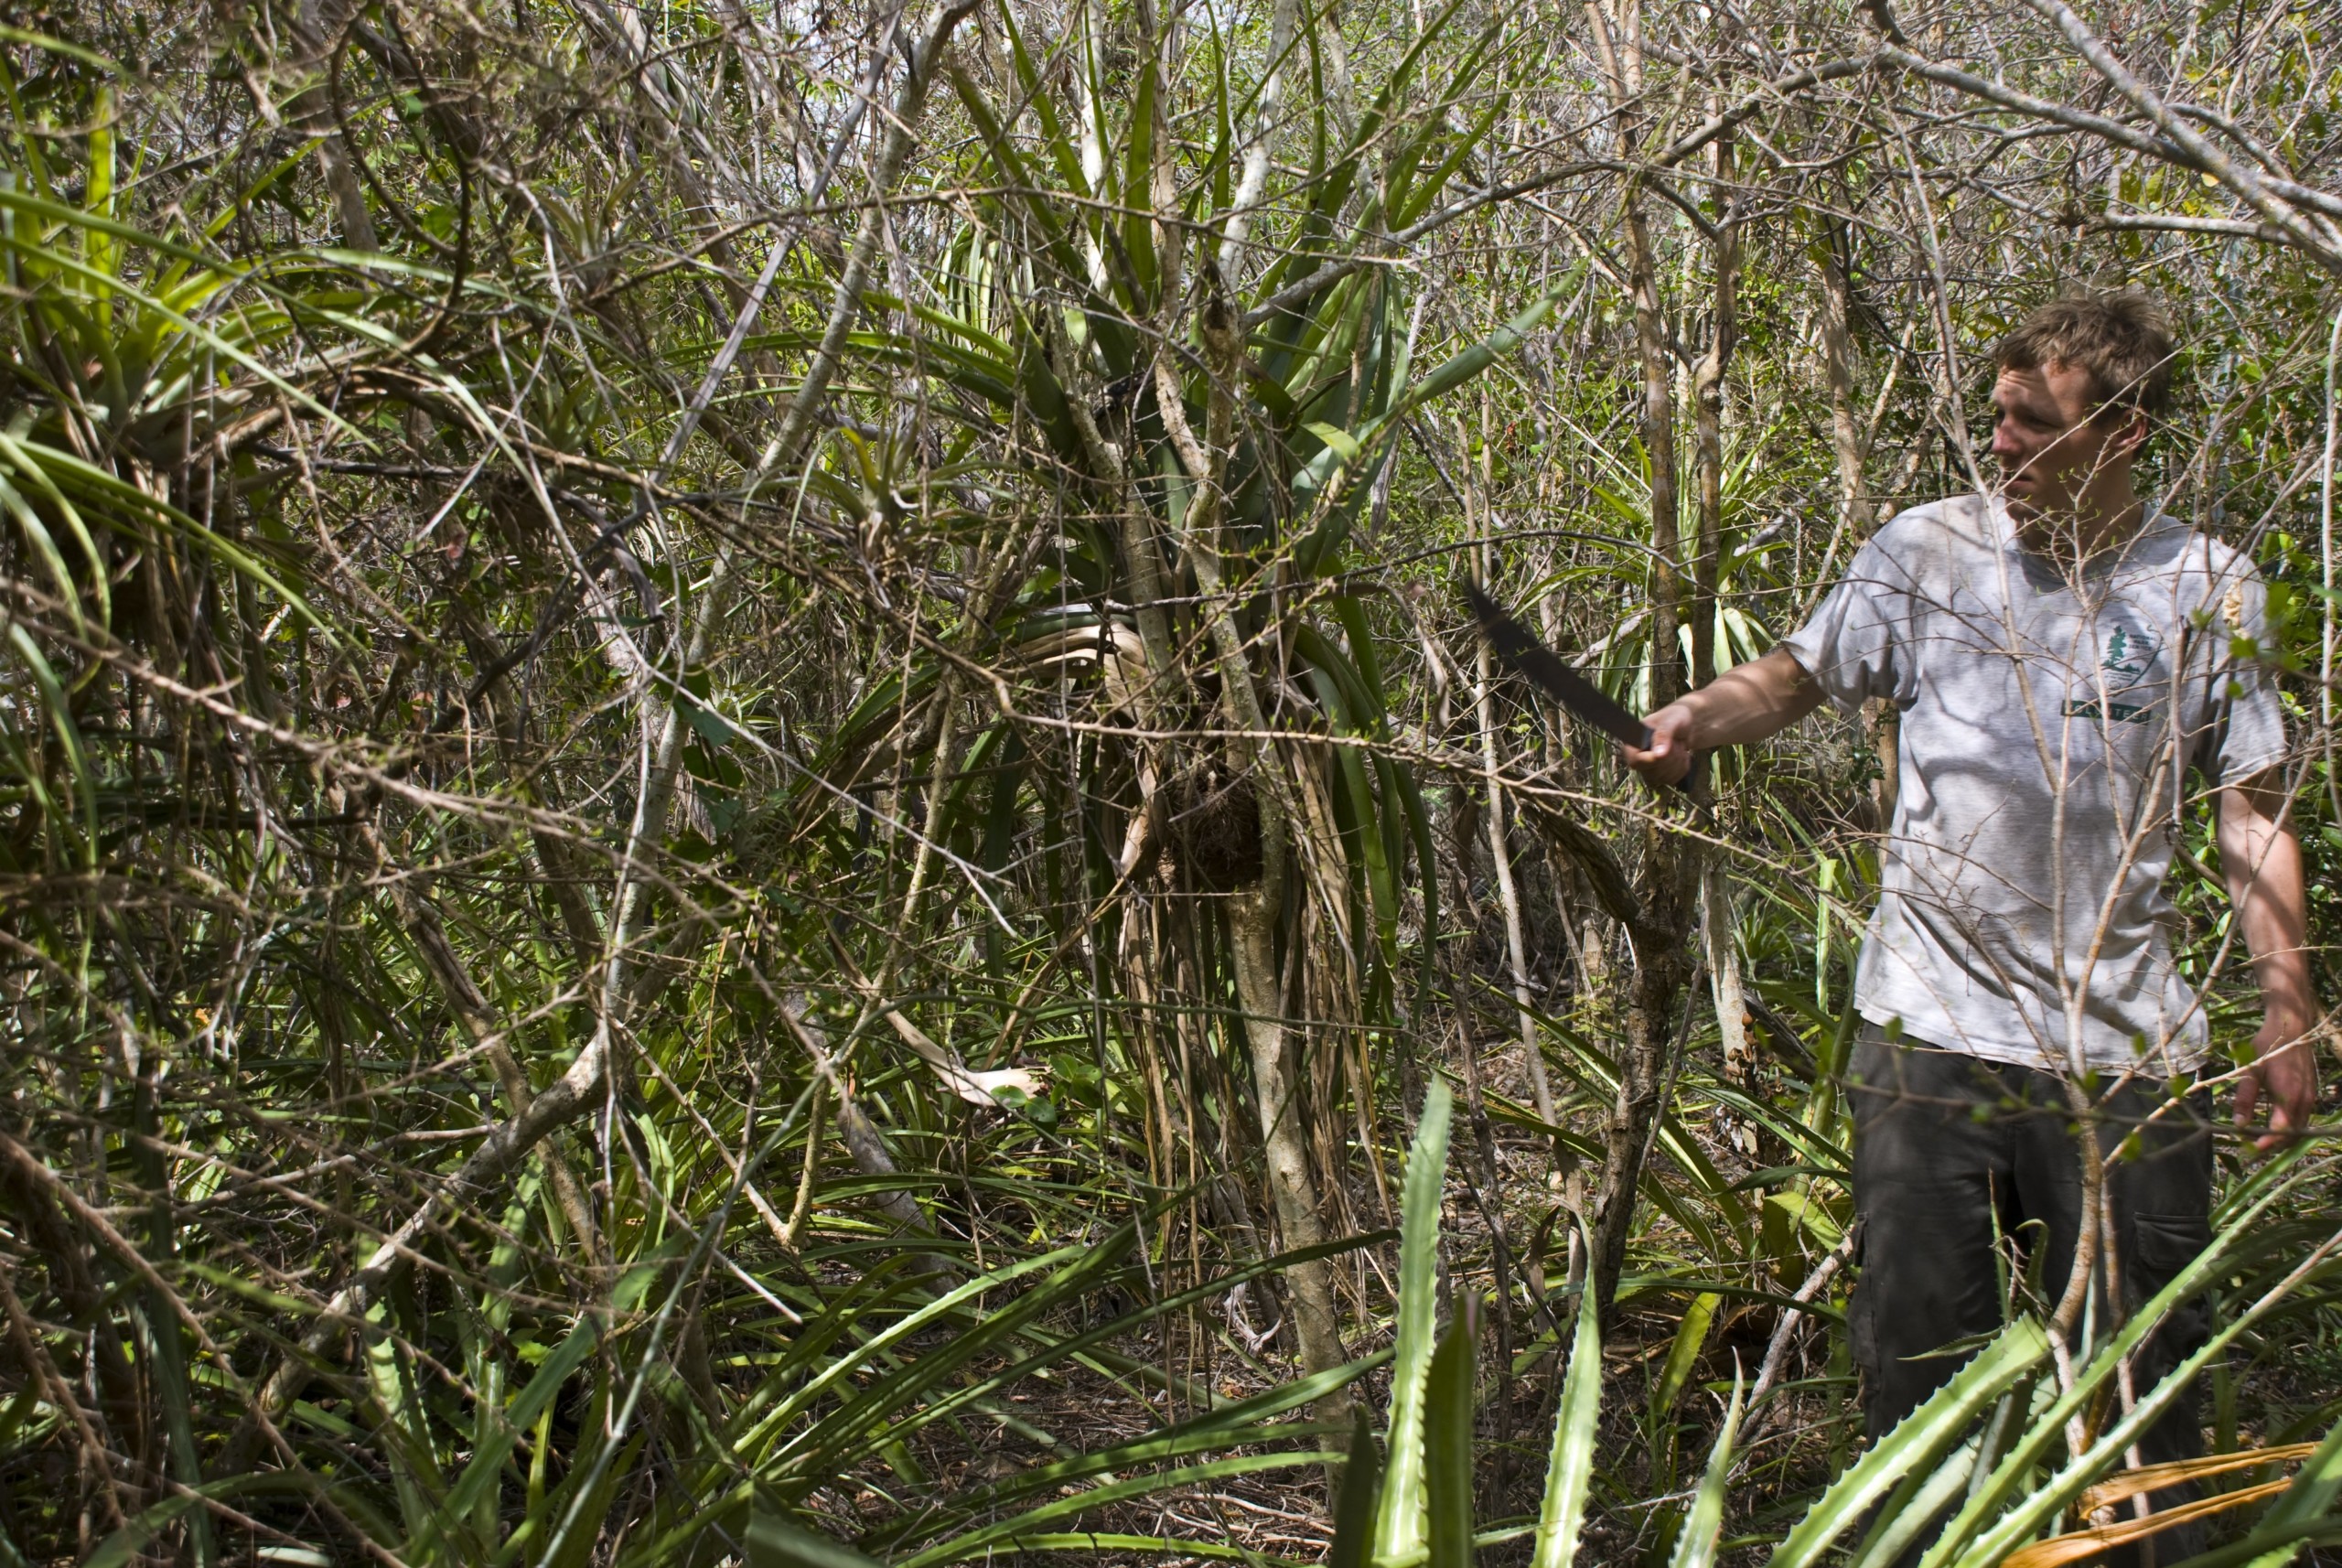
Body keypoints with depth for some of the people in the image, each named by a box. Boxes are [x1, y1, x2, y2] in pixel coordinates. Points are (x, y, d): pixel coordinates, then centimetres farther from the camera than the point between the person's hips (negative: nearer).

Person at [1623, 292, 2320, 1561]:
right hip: (1930, 1027, 0)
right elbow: (1798, 676, 10)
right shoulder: (1927, 550, 1)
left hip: (2122, 1046, 0)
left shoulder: (2207, 592, 1)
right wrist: (1695, 719, -11)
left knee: (2139, 1361, 9)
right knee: (1918, 1349, 9)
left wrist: (2287, 1008, 2)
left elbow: (2251, 812, 6)